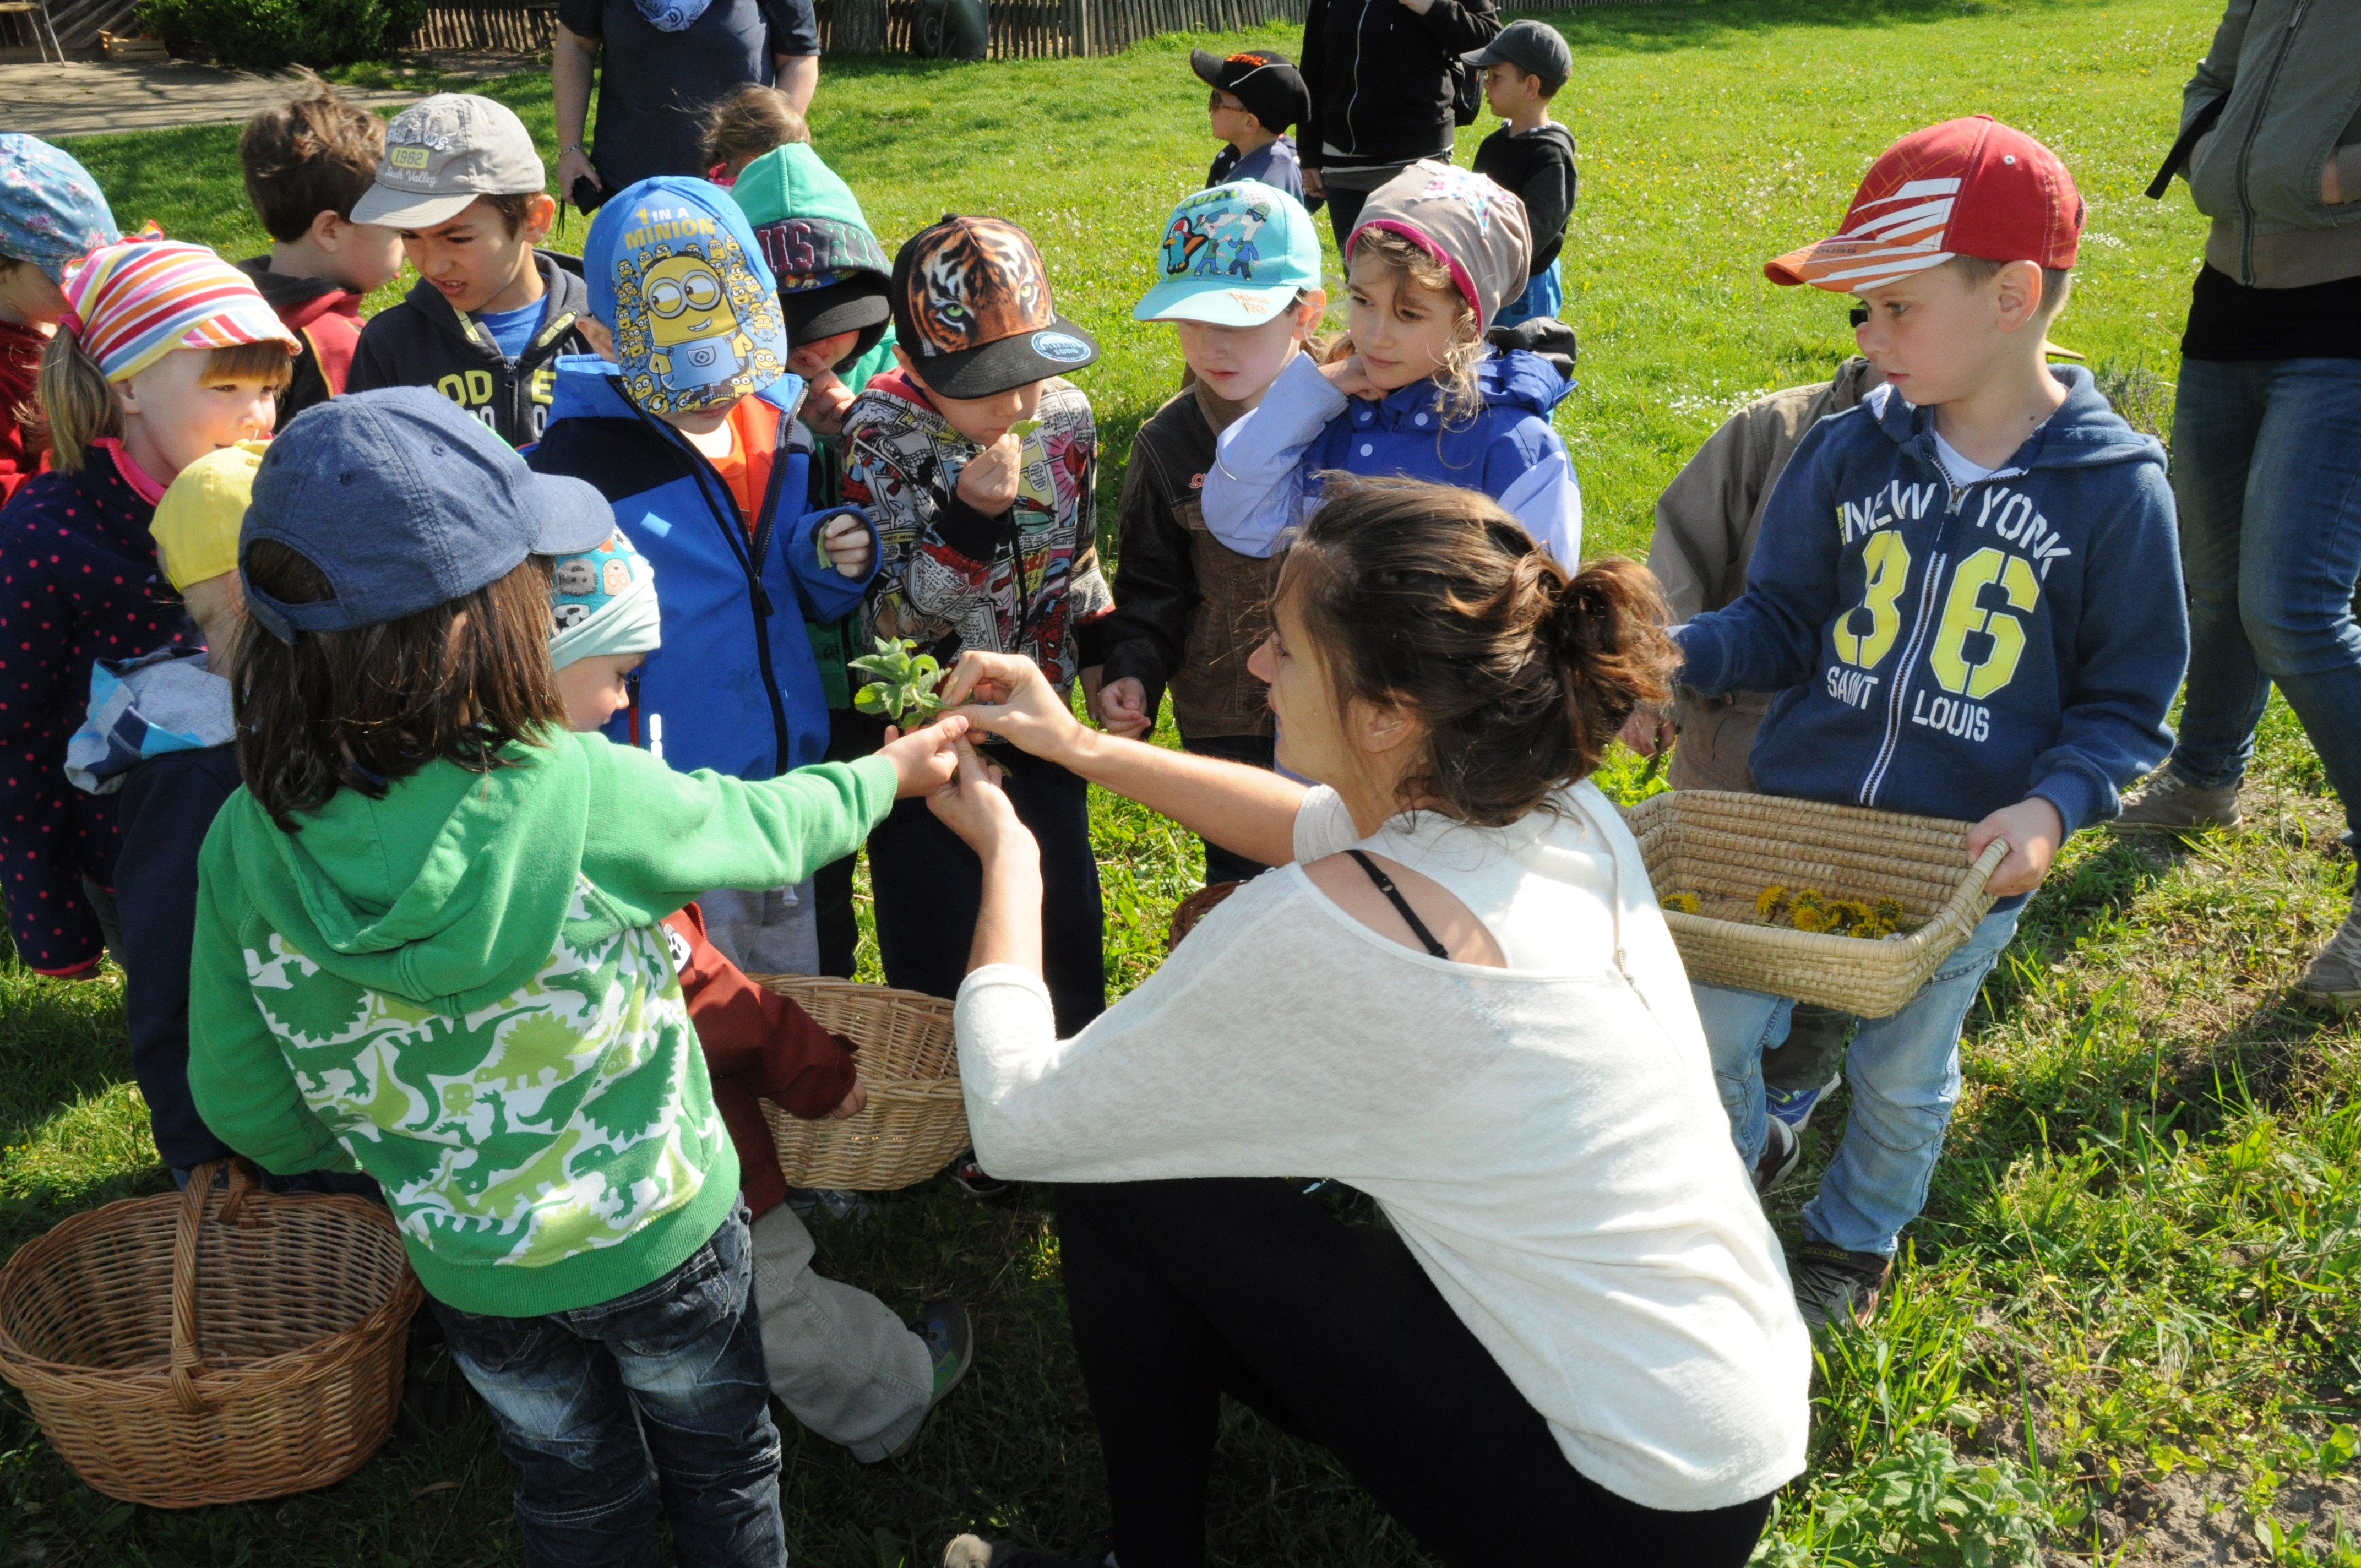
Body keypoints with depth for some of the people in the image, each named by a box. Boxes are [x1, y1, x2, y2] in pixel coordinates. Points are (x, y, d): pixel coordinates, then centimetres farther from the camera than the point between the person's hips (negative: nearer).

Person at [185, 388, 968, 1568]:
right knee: (720, 1469, 27)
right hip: (663, 1239, -2)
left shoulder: (246, 847, -20)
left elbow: (248, 1108, -8)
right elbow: (766, 831, -9)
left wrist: (389, 1153, 12)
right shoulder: (582, 793, -29)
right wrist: (889, 771, 11)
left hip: (471, 1271, 3)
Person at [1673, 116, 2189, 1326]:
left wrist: (2054, 805, -21)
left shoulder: (2115, 488, -12)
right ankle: (1745, 1151, 41)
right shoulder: (1852, 452, -5)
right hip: (1789, 818, 2)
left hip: (1963, 861, -2)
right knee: (1706, 1033, 7)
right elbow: (1781, 620, 3)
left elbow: (2127, 703, -4)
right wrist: (1678, 656, -16)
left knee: (1903, 1075, 17)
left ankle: (1858, 1233, 46)